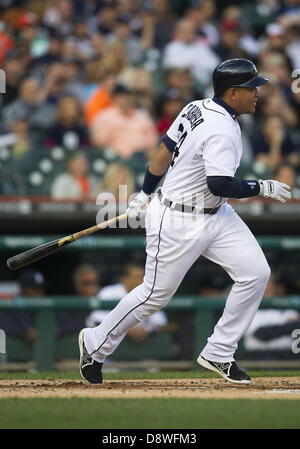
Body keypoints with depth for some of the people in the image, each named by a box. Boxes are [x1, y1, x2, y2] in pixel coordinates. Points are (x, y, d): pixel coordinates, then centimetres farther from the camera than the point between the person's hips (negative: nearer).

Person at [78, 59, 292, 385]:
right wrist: (264, 188, -19)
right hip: (180, 223, -10)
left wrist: (146, 193, 22)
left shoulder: (197, 108, 4)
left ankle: (219, 354, 8)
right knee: (156, 294, 3)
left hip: (216, 216, 10)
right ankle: (96, 344, 24)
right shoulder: (221, 130, -25)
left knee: (256, 273, -1)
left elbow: (165, 149, 12)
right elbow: (220, 185, -30)